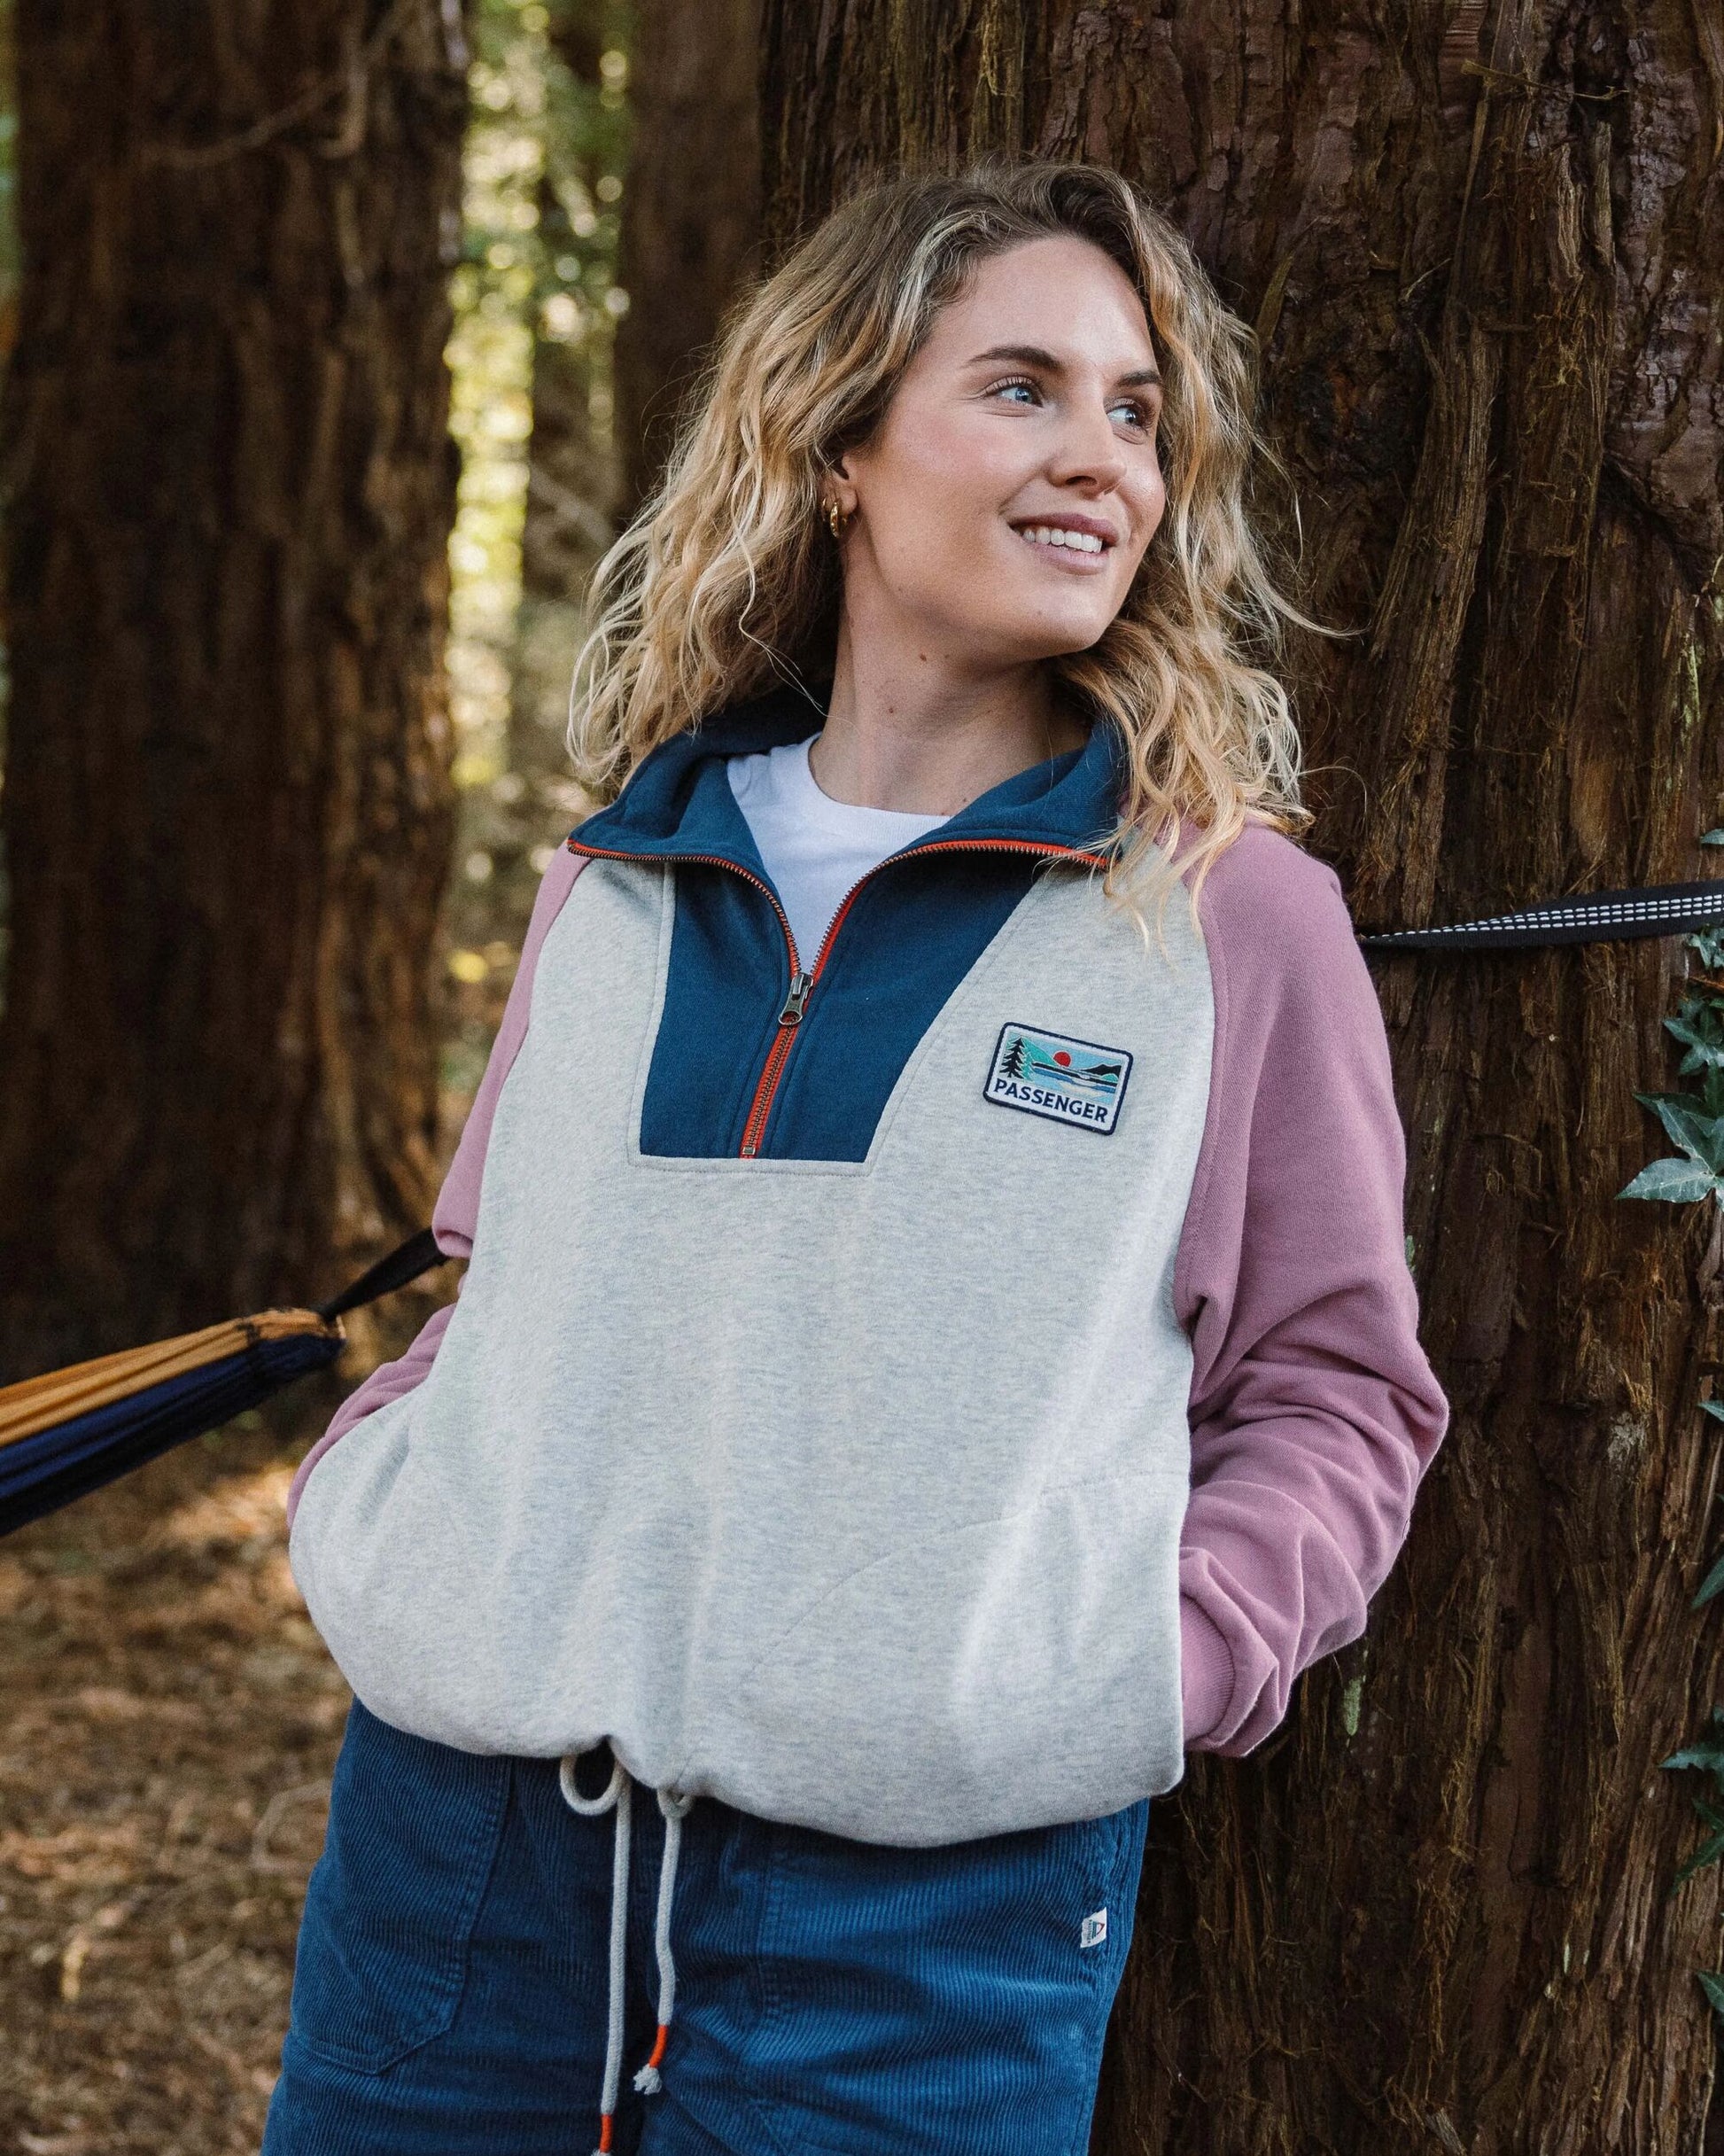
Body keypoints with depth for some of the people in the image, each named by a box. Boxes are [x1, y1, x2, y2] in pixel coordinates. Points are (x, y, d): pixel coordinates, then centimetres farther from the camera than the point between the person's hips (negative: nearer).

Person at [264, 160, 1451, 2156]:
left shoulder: (1235, 908, 1)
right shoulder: (621, 883, 11)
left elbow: (1339, 1394, 4)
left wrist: (1159, 1658, -11)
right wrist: (357, 1484, 3)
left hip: (929, 1910, -3)